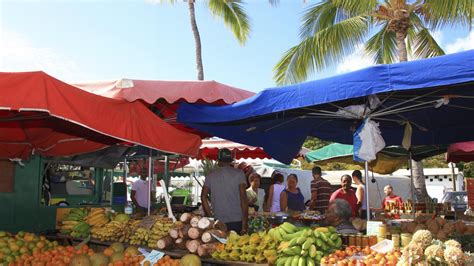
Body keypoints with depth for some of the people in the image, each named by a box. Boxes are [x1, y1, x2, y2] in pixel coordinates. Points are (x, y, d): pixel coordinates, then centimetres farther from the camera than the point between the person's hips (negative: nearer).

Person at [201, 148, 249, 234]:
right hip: (237, 221, -2)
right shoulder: (239, 173, -1)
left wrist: (210, 217, 10)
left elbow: (203, 196, 4)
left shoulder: (210, 175, 6)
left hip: (218, 221, 2)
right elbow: (243, 198, -7)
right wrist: (245, 222, -5)